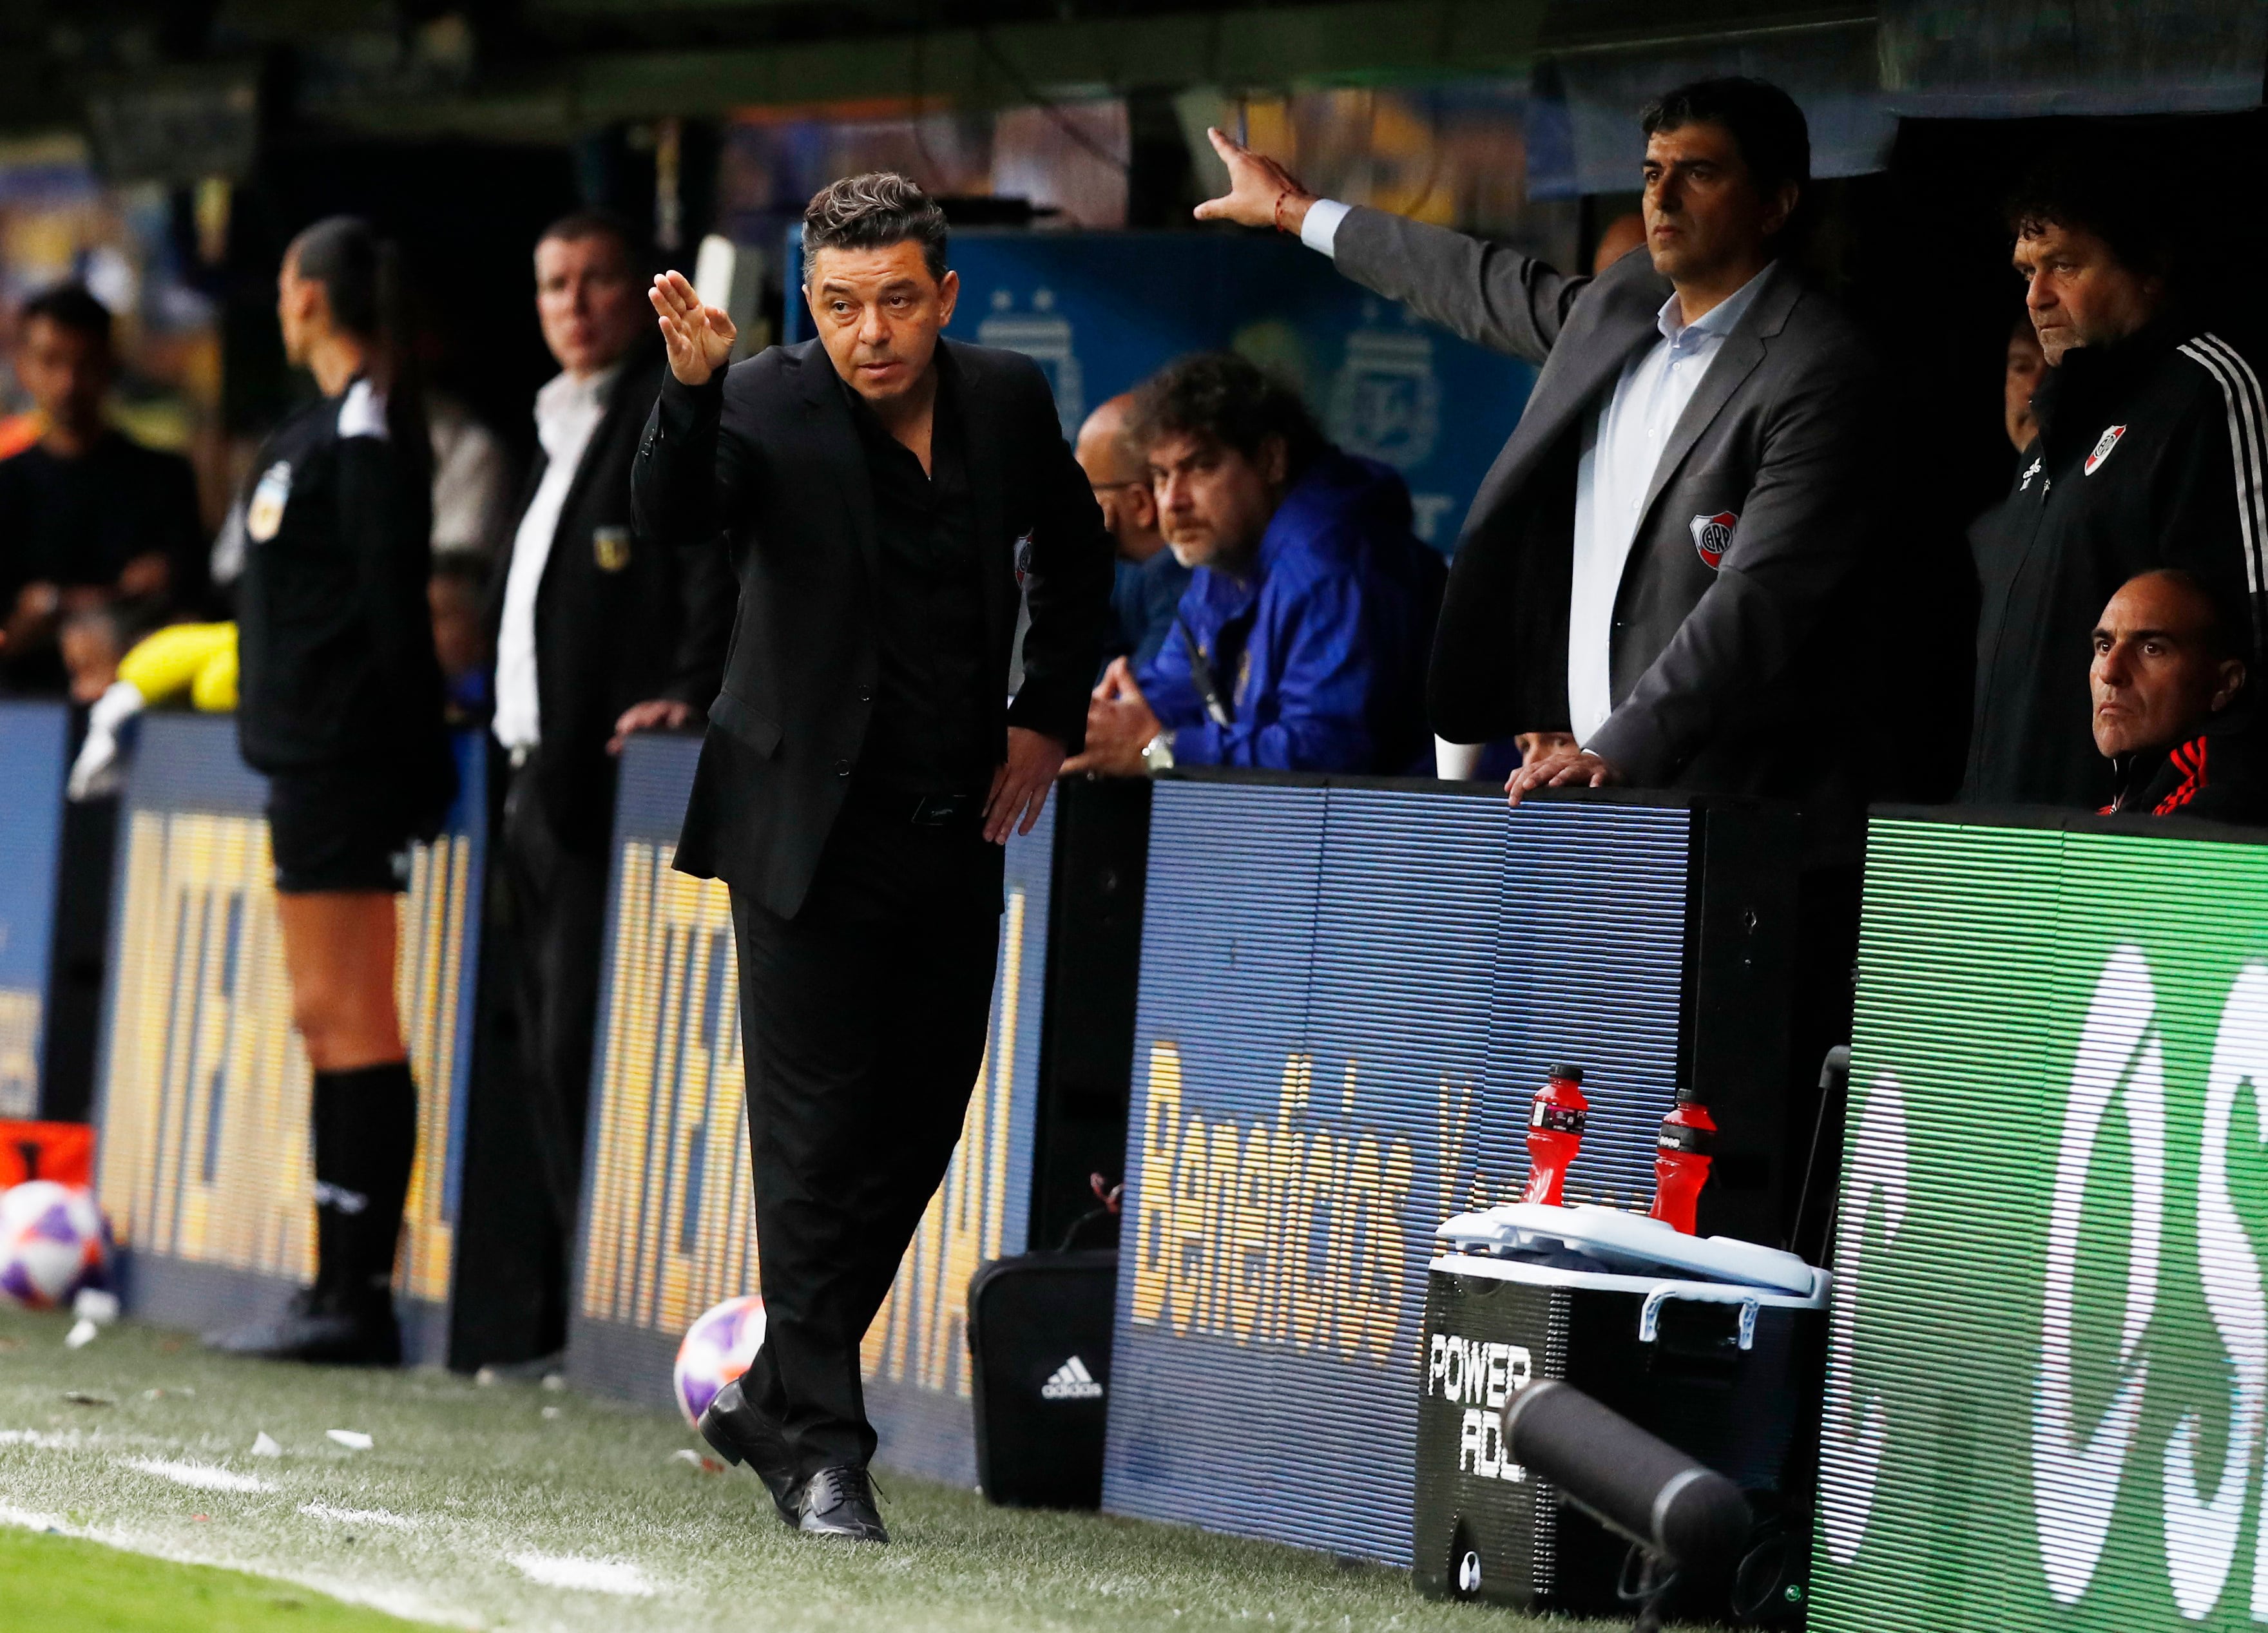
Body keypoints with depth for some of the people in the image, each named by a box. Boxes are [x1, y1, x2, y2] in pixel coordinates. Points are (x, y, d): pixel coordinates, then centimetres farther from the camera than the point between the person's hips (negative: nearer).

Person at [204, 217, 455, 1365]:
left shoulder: (366, 429, -12)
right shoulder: (326, 424, 18)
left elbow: (394, 603, -17)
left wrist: (408, 761, -20)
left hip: (342, 754, -11)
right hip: (310, 754, 11)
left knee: (346, 1017, -10)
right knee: (329, 1018, 12)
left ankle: (361, 1298, -11)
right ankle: (340, 1288, 16)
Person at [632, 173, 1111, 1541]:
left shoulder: (1009, 400, 2)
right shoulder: (769, 407, -11)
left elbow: (1075, 553, 19)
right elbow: (673, 522, -29)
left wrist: (1048, 718, 10)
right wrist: (691, 390, -45)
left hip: (958, 831, 5)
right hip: (815, 835, -5)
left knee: (918, 1130, 10)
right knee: (816, 1137, -6)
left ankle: (776, 1399, 25)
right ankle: (818, 1443, 0)